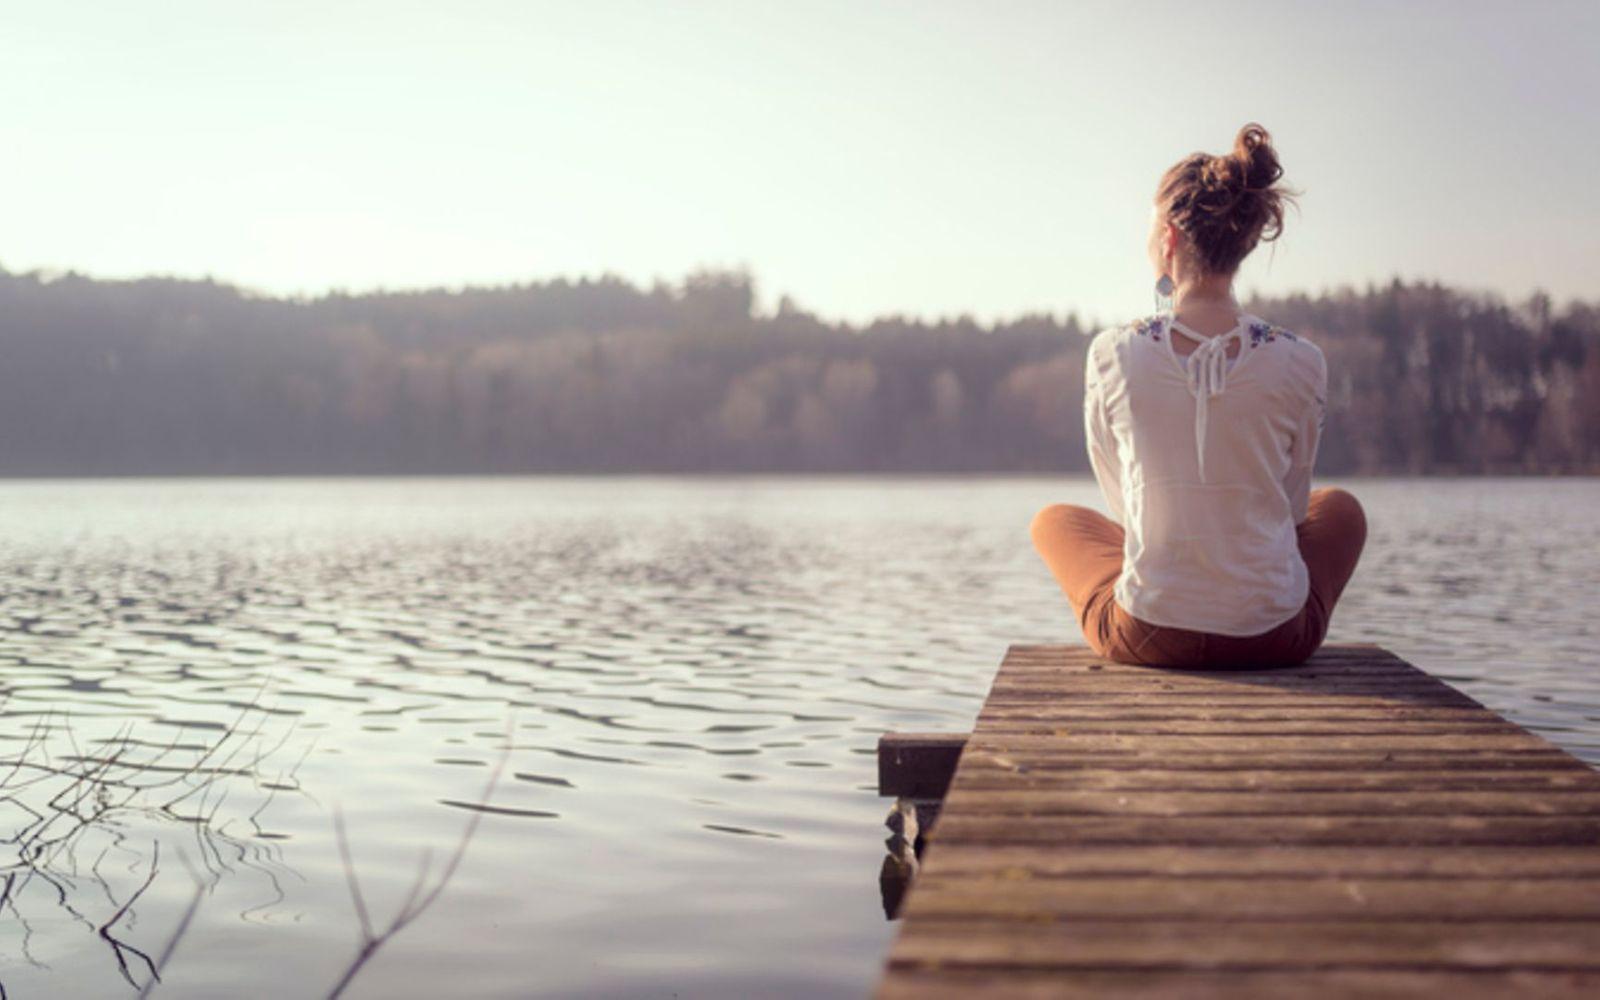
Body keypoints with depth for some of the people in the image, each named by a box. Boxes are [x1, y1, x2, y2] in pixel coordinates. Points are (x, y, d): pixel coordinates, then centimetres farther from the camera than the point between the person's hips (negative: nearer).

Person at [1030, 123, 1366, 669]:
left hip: (1147, 636, -1)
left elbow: (1121, 498, 2)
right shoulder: (1300, 364, -11)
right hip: (1274, 636, 1)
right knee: (1341, 507, 34)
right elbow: (1290, 504, 4)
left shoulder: (1112, 355, -13)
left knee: (1052, 520, 31)